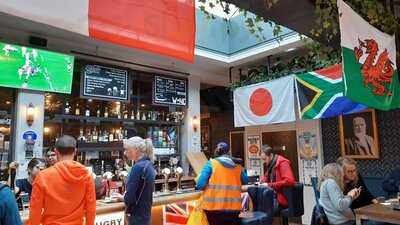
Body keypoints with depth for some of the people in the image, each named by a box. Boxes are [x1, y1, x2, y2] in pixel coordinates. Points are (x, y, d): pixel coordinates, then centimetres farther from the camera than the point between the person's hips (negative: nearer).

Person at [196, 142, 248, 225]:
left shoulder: (211, 163, -5)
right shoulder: (238, 166, 5)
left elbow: (200, 184, -11)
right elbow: (245, 181, 22)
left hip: (214, 207, -2)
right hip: (234, 207, 3)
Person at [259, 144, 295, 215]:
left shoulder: (282, 163, -11)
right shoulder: (270, 165, 13)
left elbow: (289, 181, -24)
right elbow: (267, 177, 31)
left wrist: (270, 185, -21)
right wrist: (263, 179, 5)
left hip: (281, 199, -8)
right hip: (273, 196, 8)